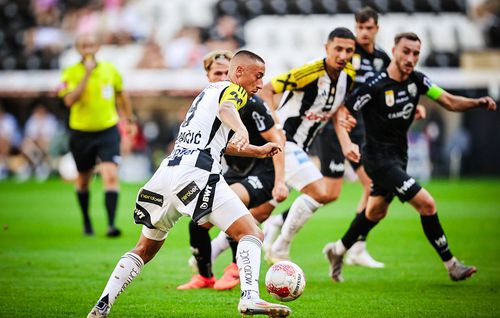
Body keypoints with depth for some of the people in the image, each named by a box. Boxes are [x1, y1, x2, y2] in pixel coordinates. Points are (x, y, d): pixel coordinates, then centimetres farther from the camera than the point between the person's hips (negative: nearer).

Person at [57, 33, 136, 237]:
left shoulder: (109, 70, 0)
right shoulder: (71, 73, -8)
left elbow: (121, 94, 17)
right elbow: (69, 100, -24)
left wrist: (129, 119, 22)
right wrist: (87, 74, -26)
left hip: (108, 131, 0)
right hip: (81, 134, 0)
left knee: (111, 176, -18)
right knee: (83, 180, 15)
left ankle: (111, 224, -22)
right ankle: (86, 222, 37)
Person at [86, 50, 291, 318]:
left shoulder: (208, 92, 33)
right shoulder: (232, 89, 6)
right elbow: (226, 109, -21)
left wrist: (259, 151, 55)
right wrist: (241, 130, -41)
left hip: (167, 173, 9)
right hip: (196, 174, -8)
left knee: (145, 249, 21)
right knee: (251, 234, -10)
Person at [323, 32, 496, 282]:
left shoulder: (416, 80, -1)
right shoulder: (376, 86, -20)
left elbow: (450, 102, -1)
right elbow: (340, 112, -16)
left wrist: (478, 102, -19)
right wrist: (346, 144, -29)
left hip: (398, 156, 8)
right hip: (379, 158, -8)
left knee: (376, 211, 23)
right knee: (426, 204, -15)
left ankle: (338, 250, 43)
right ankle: (451, 265, -5)